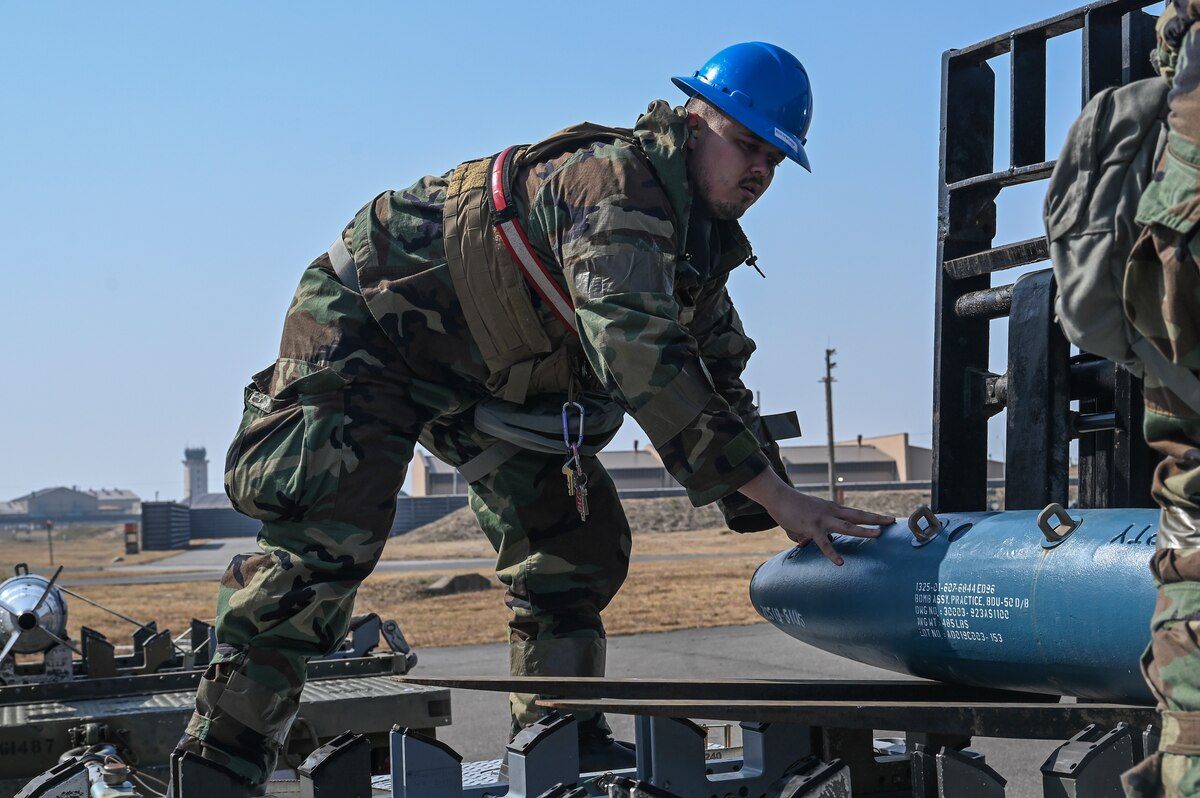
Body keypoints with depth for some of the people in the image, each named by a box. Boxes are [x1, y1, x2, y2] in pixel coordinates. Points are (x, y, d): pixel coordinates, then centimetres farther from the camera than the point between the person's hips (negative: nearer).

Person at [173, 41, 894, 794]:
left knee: (582, 534, 6)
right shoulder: (617, 183, -29)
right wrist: (776, 496, -38)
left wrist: (791, 520, -1)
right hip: (367, 316, -10)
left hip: (481, 377, 10)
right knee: (328, 535, -23)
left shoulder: (699, 238, 3)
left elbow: (718, 389, 9)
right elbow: (642, 358, -39)